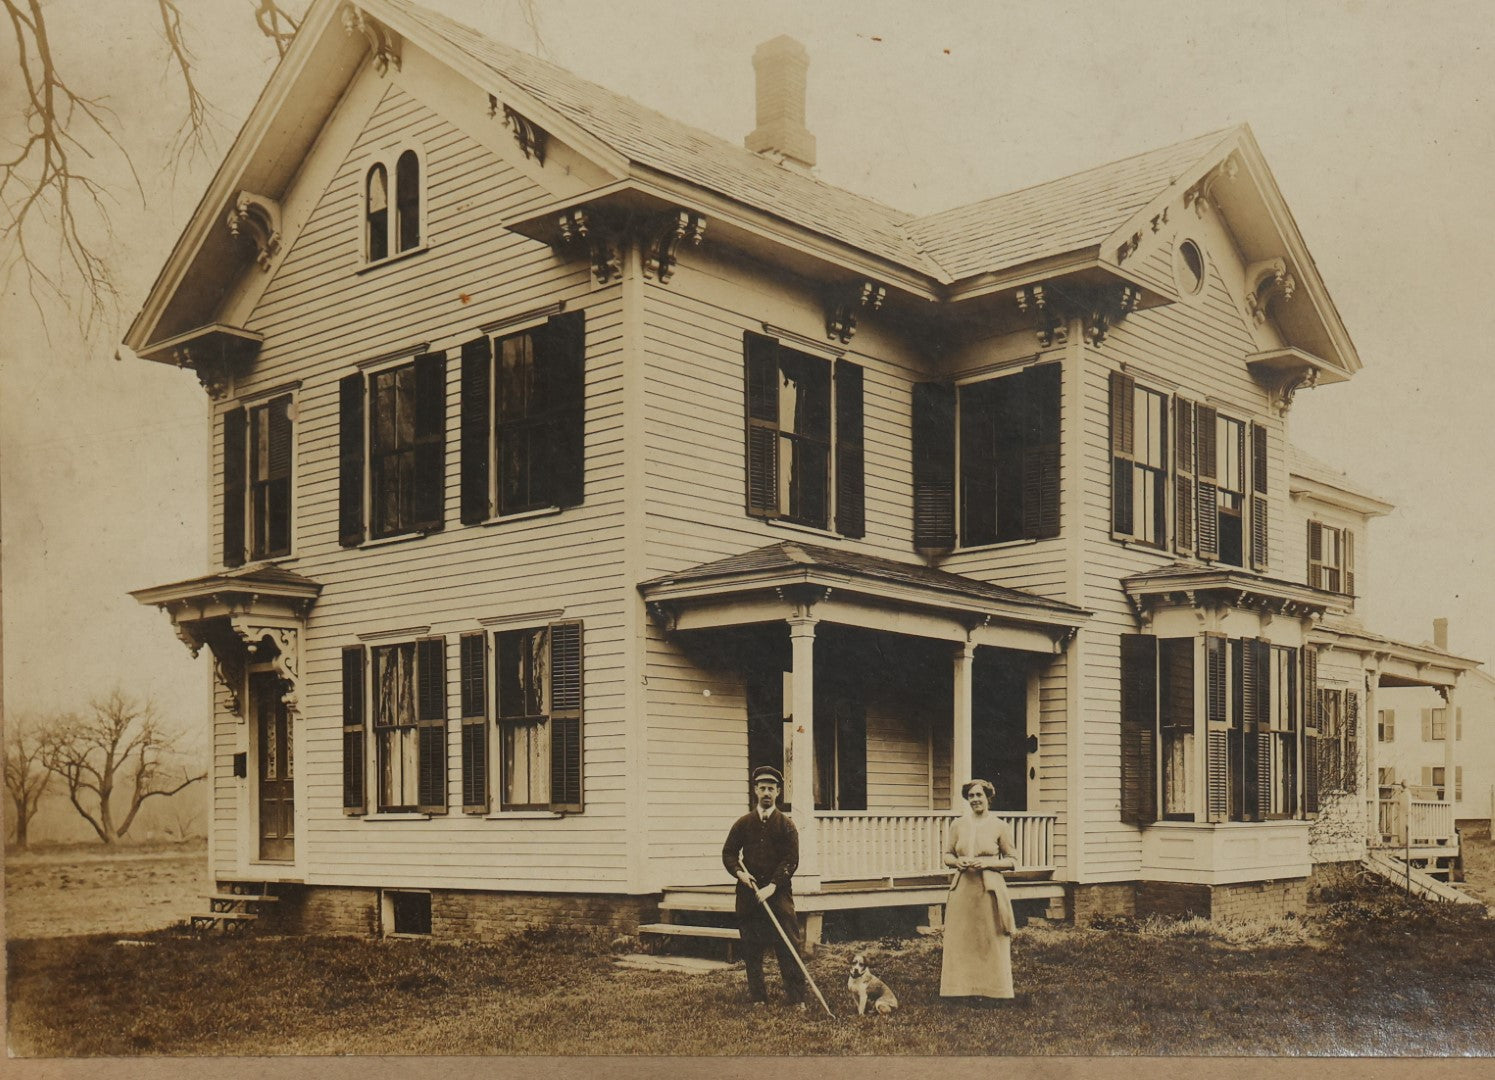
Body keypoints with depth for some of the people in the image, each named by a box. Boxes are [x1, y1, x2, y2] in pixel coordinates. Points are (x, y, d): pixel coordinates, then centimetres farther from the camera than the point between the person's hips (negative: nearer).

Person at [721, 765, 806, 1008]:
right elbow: (728, 852, 11)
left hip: (779, 893, -2)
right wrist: (738, 871, -9)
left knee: (788, 945, -6)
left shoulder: (786, 824, 2)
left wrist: (772, 886, -16)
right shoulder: (743, 823, 8)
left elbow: (791, 860, -5)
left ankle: (796, 997, -2)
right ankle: (757, 997, 14)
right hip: (748, 893, 2)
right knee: (751, 948, 5)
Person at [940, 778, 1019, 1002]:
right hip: (962, 890, 3)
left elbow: (1012, 860, 3)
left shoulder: (999, 826, 0)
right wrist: (957, 862, -6)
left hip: (989, 890, -3)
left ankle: (991, 993, 9)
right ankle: (961, 992, 10)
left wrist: (987, 862, -12)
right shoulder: (958, 825, 8)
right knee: (959, 944, 2)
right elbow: (947, 855, 16)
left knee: (991, 945, 0)